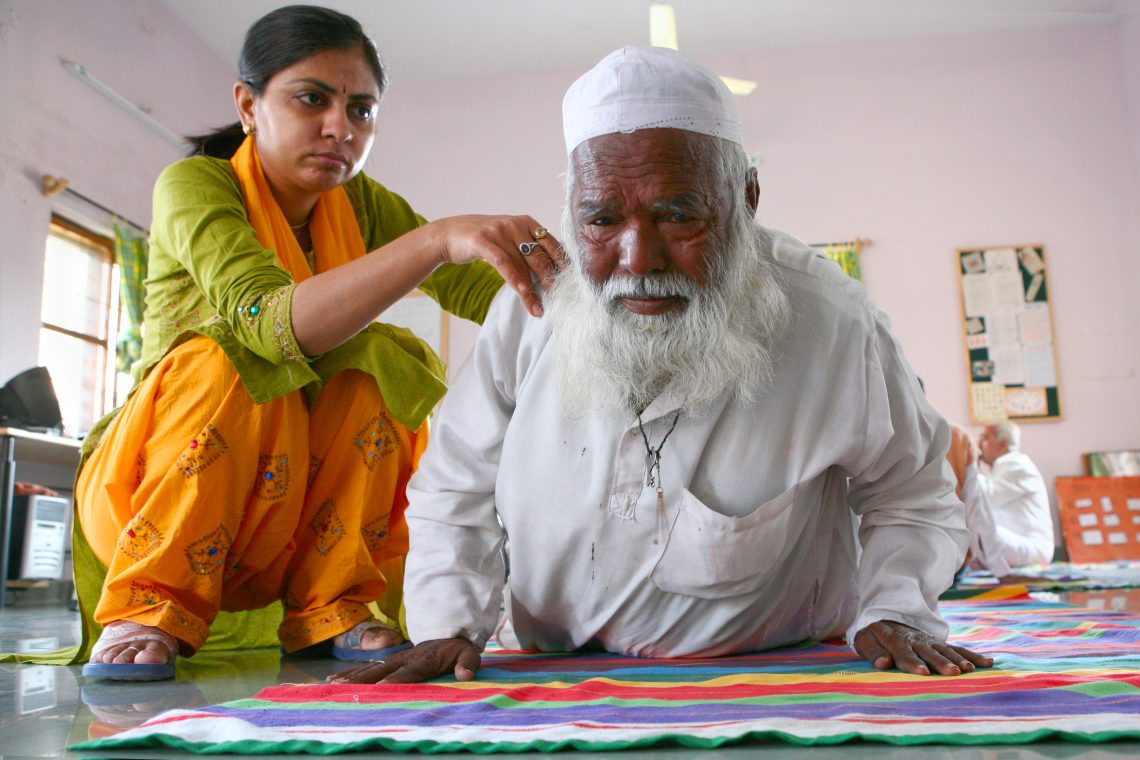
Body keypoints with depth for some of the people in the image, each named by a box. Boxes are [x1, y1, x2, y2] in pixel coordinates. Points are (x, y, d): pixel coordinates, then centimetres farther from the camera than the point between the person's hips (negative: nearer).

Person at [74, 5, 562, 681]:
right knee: (230, 365, -30)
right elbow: (273, 324, -35)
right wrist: (438, 239, -46)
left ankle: (332, 607, -10)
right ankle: (151, 607, -14)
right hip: (148, 493, -4)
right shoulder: (195, 186, -15)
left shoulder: (361, 205, 1)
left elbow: (486, 290, -10)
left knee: (382, 363, -19)